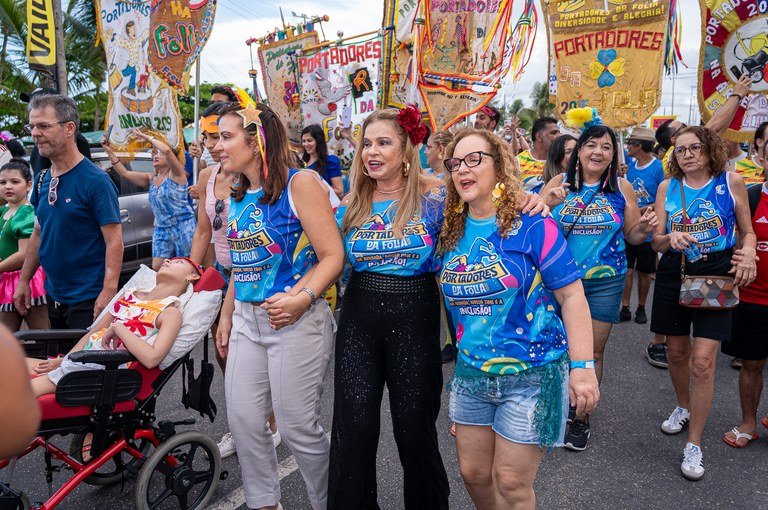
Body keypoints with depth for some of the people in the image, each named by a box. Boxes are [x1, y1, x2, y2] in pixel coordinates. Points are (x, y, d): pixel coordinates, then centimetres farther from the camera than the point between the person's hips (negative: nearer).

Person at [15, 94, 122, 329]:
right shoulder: (42, 180, 7)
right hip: (54, 296, 8)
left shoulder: (96, 180, -15)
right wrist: (24, 281, 15)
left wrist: (108, 292, -27)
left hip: (88, 300, -7)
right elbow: (38, 234, 17)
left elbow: (114, 241, -19)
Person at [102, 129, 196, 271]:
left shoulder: (176, 174, -5)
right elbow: (125, 173, 6)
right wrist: (110, 151, -1)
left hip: (183, 227, -6)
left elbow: (166, 149, -22)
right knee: (156, 269, -1)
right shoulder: (151, 179, 14)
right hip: (161, 229, 6)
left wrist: (147, 137, -9)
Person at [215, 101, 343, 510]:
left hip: (296, 323, -7)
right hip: (247, 321, 8)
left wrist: (301, 298, -29)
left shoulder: (299, 184, -11)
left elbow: (333, 256, -16)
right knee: (242, 421, 12)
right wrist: (226, 316, 19)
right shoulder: (238, 197, 12)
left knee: (297, 427, 2)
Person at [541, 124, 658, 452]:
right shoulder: (559, 183, -1)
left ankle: (582, 417, 23)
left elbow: (632, 237, 9)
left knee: (593, 351, 6)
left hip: (605, 281, 1)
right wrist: (548, 204, -22)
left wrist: (644, 228, -13)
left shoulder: (622, 188, 2)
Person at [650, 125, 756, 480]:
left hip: (717, 274, -3)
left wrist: (748, 251, -13)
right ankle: (683, 407, 42)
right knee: (677, 352, 14)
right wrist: (671, 239, -19)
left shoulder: (731, 182, -1)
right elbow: (657, 241, 3)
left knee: (702, 360, -9)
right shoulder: (667, 187, 3)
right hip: (674, 273, 3)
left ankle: (694, 445, 3)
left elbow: (748, 230, 7)